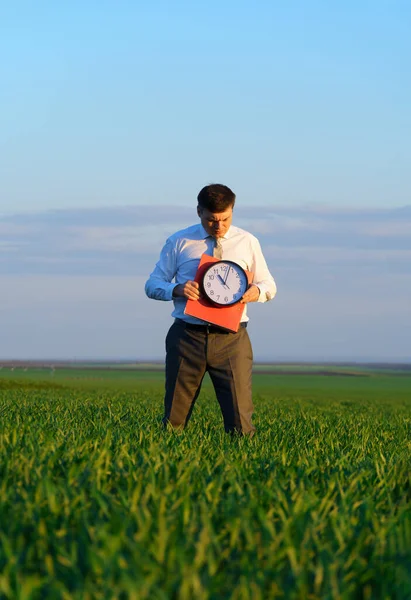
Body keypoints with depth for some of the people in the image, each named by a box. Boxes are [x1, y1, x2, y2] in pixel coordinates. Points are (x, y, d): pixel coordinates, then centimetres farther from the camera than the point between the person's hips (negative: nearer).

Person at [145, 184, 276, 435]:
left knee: (240, 425, -7)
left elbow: (269, 285, 17)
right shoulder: (179, 242, 8)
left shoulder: (248, 243, 11)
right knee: (174, 424, 4)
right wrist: (177, 289, -13)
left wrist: (257, 291, -7)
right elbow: (153, 285, 9)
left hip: (231, 337, 0)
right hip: (187, 336, 0)